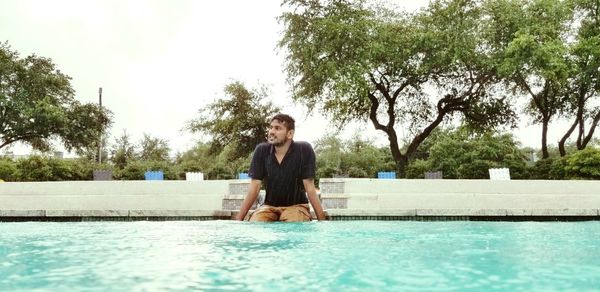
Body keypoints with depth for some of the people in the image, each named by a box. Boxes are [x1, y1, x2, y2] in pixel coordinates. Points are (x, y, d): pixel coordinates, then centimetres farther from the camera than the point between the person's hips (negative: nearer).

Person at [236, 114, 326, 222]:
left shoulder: (304, 150, -16)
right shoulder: (261, 150, -7)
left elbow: (310, 189, -14)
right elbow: (254, 188, -7)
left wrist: (322, 220, -18)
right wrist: (239, 219, -12)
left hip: (296, 205, -1)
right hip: (269, 205, 1)